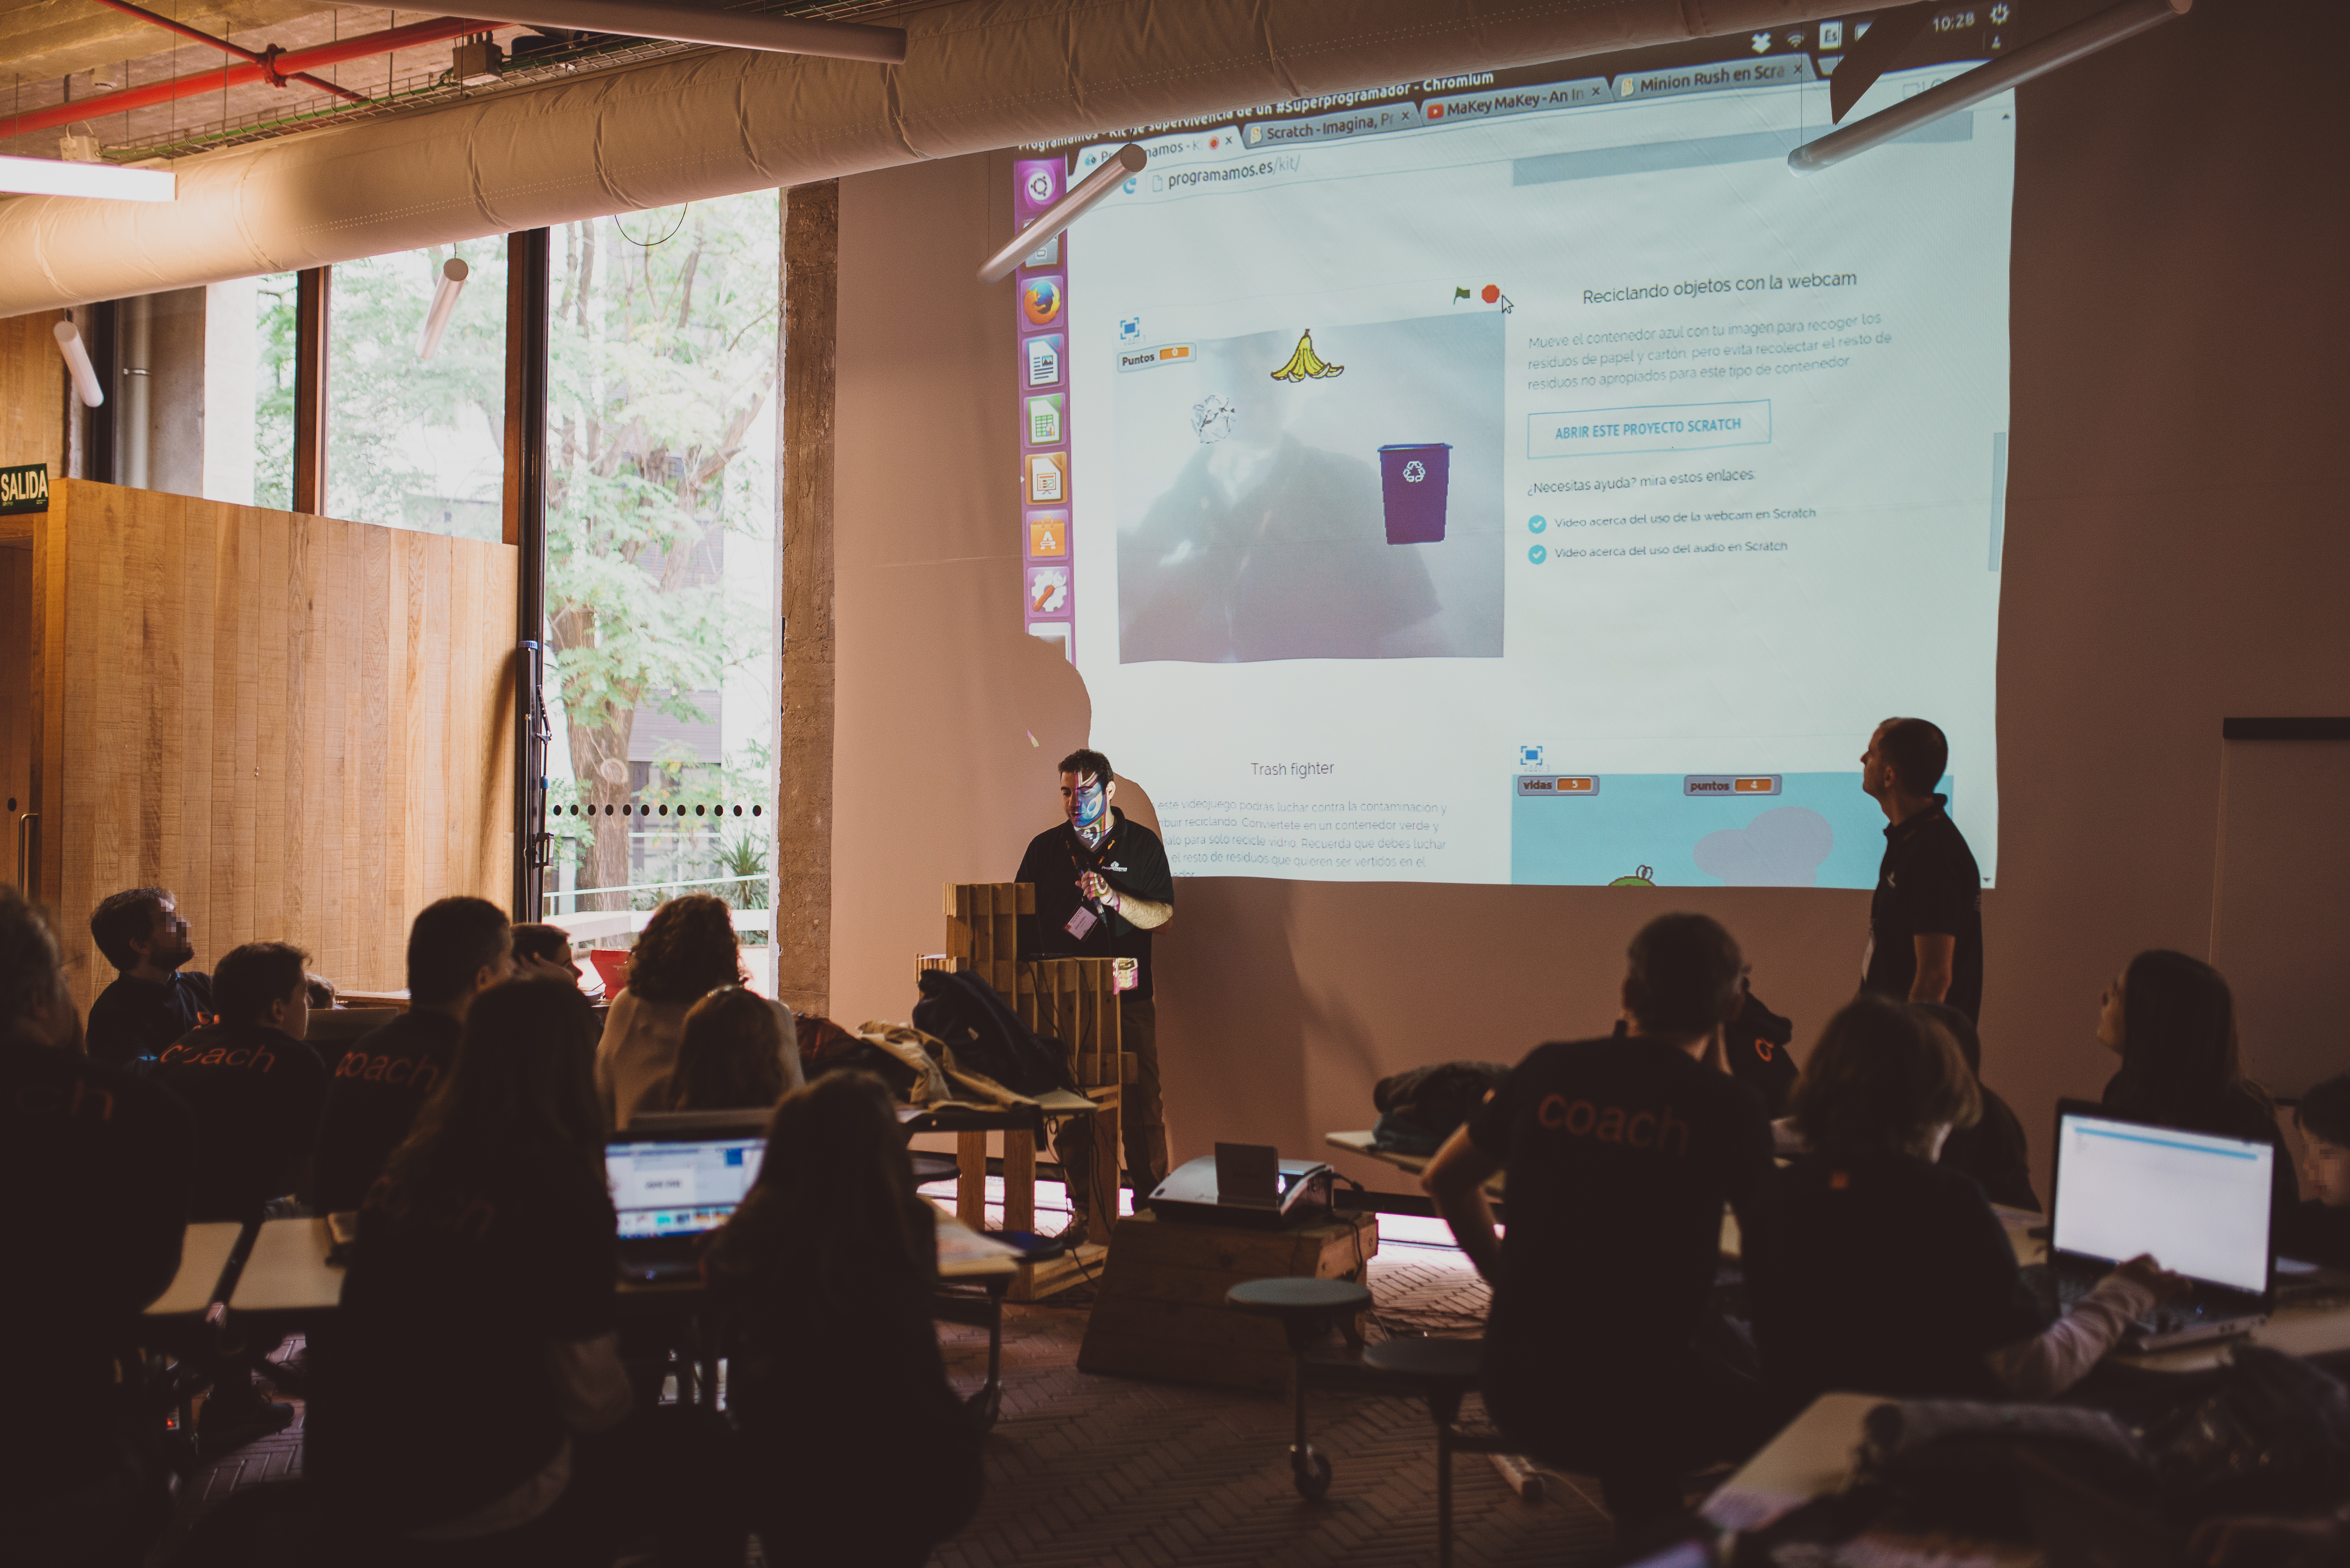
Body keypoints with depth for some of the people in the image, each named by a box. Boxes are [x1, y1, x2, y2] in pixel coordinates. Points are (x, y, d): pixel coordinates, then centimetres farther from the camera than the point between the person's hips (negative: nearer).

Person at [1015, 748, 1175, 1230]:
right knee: (1069, 1110, 2)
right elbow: (1022, 917, 13)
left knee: (1141, 1108, -4)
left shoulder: (1143, 845, 6)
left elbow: (1163, 914, -1)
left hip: (1128, 998, -2)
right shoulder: (1045, 848, 11)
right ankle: (1084, 1212, 10)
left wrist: (1112, 897, -17)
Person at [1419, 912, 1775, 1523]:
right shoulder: (1730, 1108, -11)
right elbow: (1767, 1232, 8)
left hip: (1514, 1391, 4)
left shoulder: (1549, 1071, -1)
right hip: (1631, 1406, -4)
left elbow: (1444, 1178, 12)